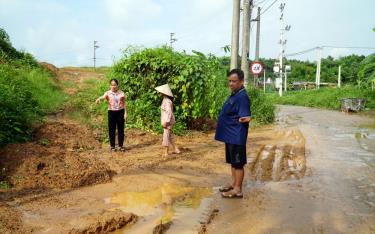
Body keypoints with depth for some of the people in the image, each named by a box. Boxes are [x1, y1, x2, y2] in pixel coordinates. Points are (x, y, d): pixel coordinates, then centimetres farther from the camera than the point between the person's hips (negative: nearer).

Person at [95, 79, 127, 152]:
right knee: (112, 130, 3)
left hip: (120, 112, 1)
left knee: (121, 129, 5)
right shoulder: (108, 93, -2)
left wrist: (125, 112, -1)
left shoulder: (121, 93, 2)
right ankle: (112, 146, 14)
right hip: (111, 112, -1)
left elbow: (124, 103, 6)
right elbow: (103, 97, -23)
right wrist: (99, 99, -46)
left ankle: (121, 145, 16)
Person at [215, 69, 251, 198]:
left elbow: (245, 118, -21)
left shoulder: (242, 97, -19)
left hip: (237, 136, -10)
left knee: (238, 163, 1)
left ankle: (238, 190, 10)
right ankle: (233, 183, 32)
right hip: (230, 135, 10)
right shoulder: (234, 94, 11)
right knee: (232, 162, 19)